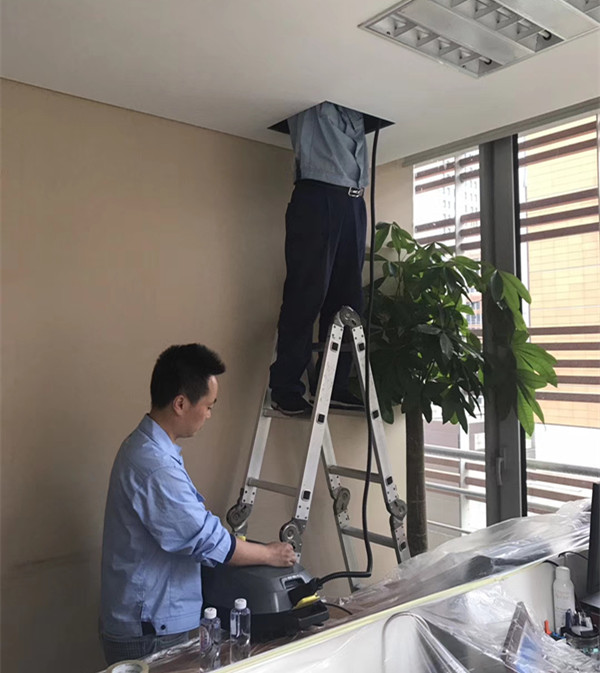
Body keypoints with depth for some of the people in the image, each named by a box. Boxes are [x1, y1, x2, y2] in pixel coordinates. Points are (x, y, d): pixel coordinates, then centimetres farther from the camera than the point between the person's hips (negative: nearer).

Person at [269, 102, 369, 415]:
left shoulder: (354, 110, 23)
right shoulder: (308, 103, 9)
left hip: (353, 202, 6)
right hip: (316, 197, -6)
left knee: (347, 297, 2)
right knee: (306, 294, -10)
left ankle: (336, 386, 7)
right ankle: (285, 389, -6)